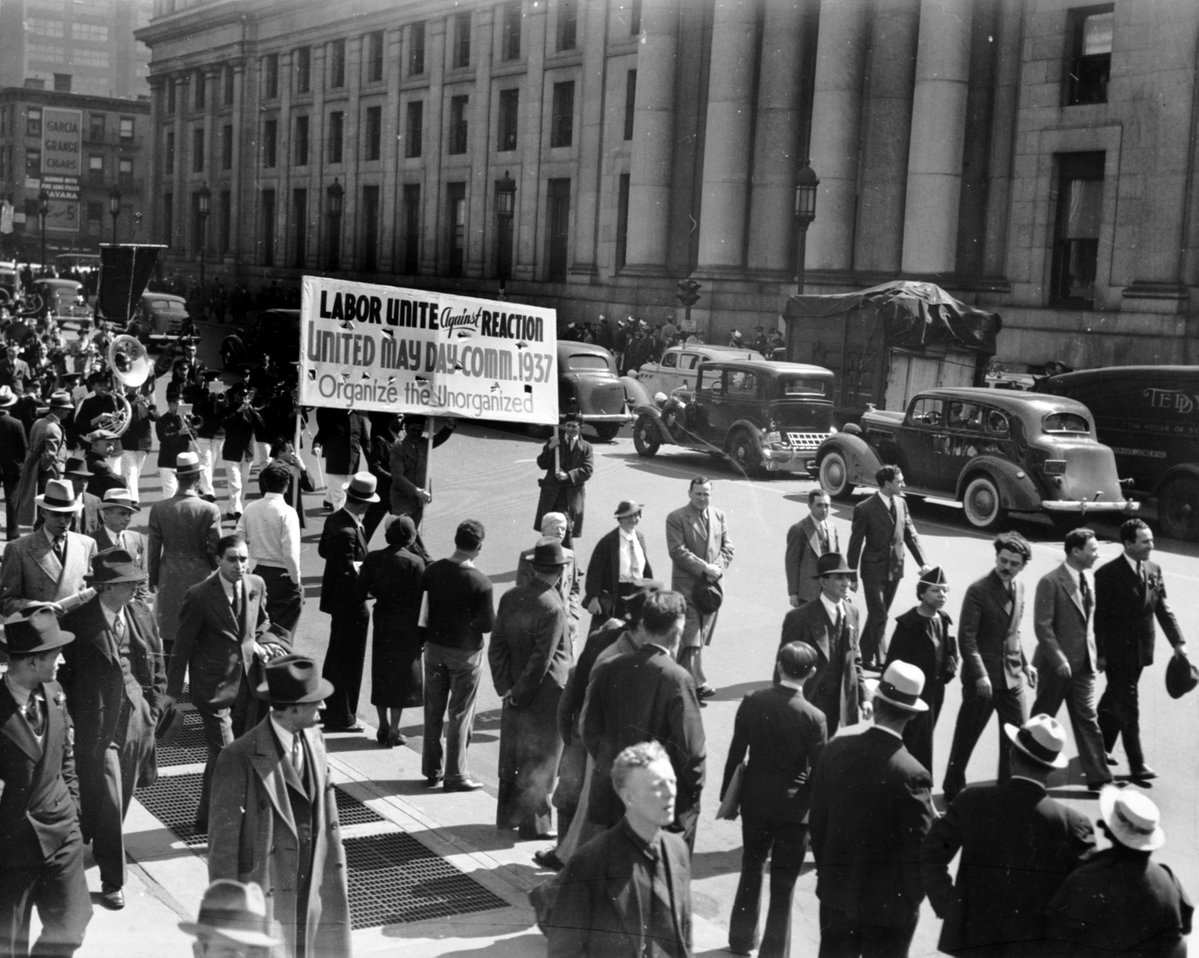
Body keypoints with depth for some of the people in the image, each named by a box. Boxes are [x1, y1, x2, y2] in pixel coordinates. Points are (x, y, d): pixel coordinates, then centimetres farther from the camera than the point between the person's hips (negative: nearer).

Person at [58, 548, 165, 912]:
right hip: (97, 728, -5)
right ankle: (111, 882, 8)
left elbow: (158, 670, 12)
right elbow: (64, 675, -5)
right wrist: (82, 717, -5)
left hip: (137, 724, 5)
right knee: (108, 803, -4)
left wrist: (151, 712, 6)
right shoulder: (76, 622, -12)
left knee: (120, 802, 15)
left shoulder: (142, 616, 3)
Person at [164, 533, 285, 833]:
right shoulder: (200, 596, -14)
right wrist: (173, 690, -2)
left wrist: (257, 643, -2)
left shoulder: (256, 586, 1)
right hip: (214, 687, -6)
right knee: (223, 754, -9)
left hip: (246, 683, 6)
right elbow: (183, 645, -7)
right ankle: (209, 820, 8)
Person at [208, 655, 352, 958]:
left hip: (311, 888, 6)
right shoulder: (240, 759, -20)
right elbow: (223, 839, -14)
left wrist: (335, 870, 10)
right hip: (262, 896, -6)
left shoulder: (314, 740, 2)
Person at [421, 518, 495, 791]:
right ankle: (455, 775, 14)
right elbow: (488, 624, -16)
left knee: (433, 710, 16)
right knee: (460, 714, 7)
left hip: (434, 646, 5)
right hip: (465, 652, -5)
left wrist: (430, 634, 11)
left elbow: (421, 610, -1)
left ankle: (432, 770, 26)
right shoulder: (480, 583, -20)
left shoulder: (432, 571, -6)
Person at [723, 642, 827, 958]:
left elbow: (736, 753, -3)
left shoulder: (752, 702, -9)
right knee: (783, 884, 9)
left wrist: (728, 796, 9)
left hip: (755, 801, 3)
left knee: (751, 869, 22)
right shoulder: (814, 717, -16)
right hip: (793, 807, -3)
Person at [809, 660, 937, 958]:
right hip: (889, 901, -4)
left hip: (836, 891, 5)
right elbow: (921, 847, -17)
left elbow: (818, 820, 1)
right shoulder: (911, 775, -25)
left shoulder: (835, 751, -10)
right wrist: (912, 898, 1)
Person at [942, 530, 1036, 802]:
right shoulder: (978, 591, -13)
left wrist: (1024, 663, 13)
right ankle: (953, 790, 21)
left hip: (1013, 676, 6)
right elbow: (966, 637, -16)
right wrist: (979, 675, -22)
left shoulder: (1019, 588, 8)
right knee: (966, 738, 6)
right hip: (983, 679, -6)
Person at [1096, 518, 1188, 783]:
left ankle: (1101, 747, 34)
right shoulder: (1108, 574, -14)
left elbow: (1162, 608, 7)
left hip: (1140, 650, 6)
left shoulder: (1153, 570, 4)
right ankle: (1136, 765, -1)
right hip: (1117, 650, -6)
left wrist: (1178, 641, -1)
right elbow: (1099, 617, -11)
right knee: (1128, 706, -5)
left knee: (1115, 701, 18)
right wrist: (1100, 653, -11)